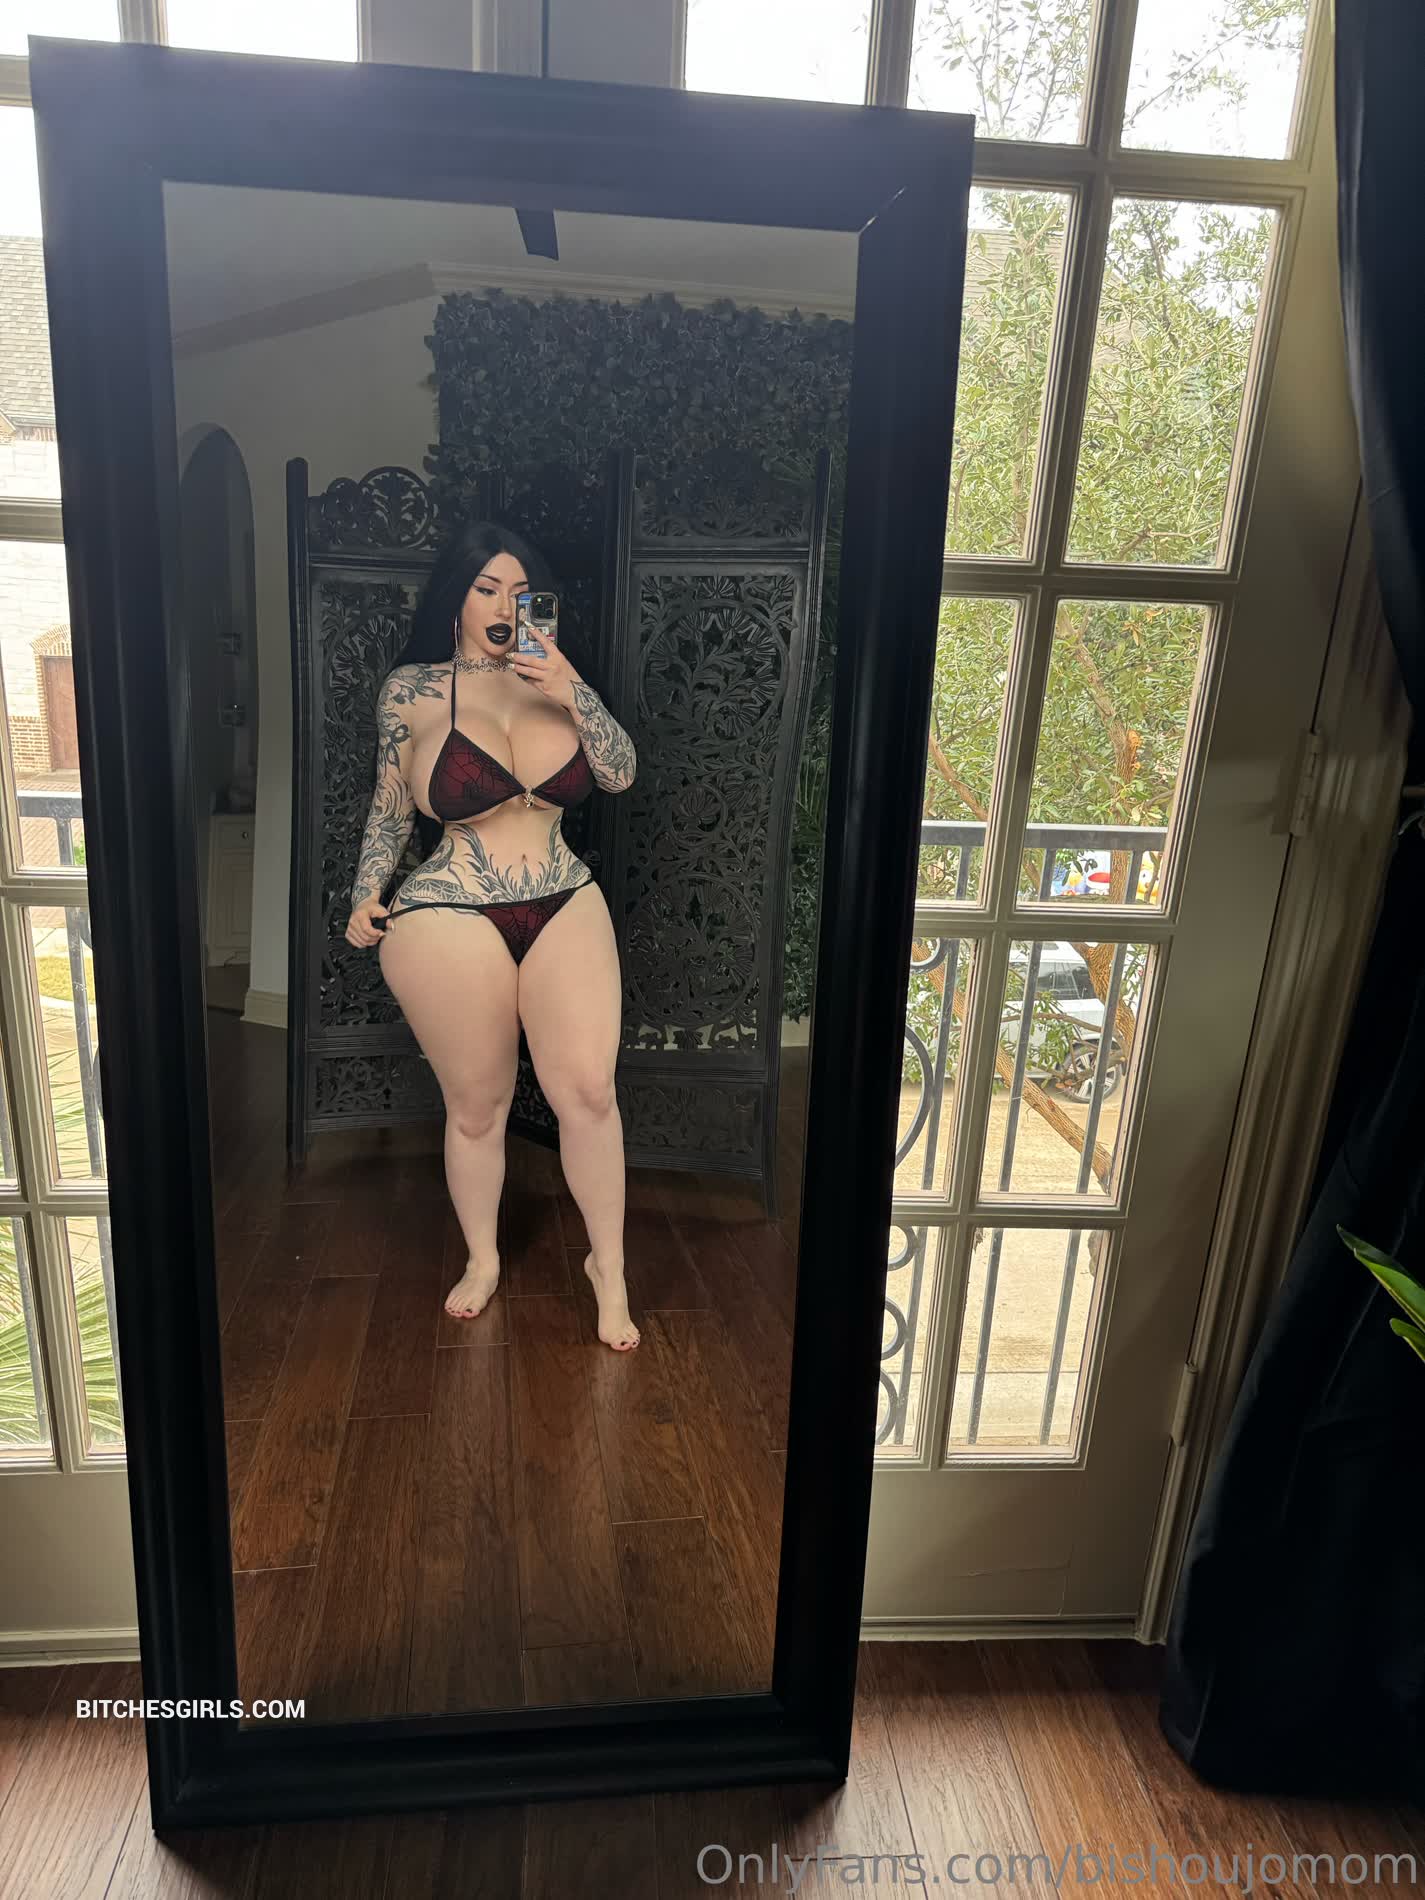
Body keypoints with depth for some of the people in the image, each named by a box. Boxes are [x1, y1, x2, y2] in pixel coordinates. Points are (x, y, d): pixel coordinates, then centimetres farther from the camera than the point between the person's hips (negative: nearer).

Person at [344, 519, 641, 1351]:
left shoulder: (552, 680, 7)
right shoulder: (413, 689, 0)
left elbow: (622, 773, -2)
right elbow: (391, 807, 9)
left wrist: (575, 691, -15)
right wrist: (368, 896, 0)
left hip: (566, 908, 2)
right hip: (451, 919, -2)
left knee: (588, 1090, -5)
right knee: (477, 1106, 8)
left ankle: (609, 1262, 14)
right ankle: (482, 1257, 32)